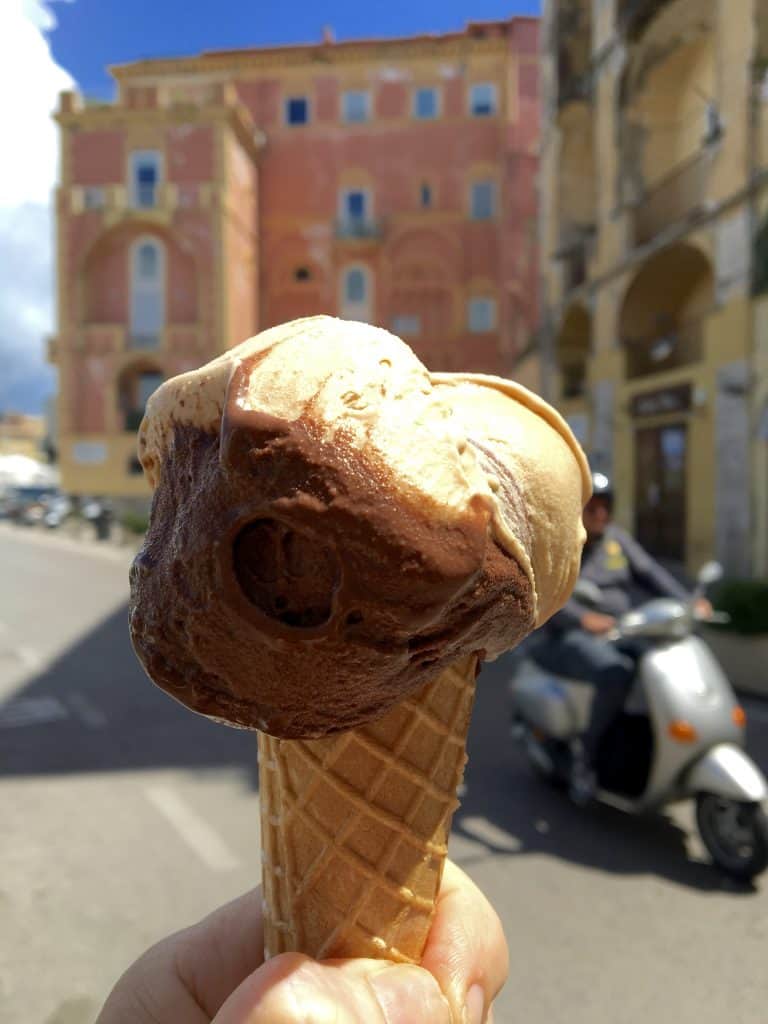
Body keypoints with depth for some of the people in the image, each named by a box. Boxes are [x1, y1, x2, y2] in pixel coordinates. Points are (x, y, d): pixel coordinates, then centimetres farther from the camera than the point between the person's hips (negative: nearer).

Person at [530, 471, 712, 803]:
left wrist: (687, 602, -14)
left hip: (620, 633, 6)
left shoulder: (616, 537, 12)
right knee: (617, 675, -34)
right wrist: (584, 618, -39)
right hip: (569, 638, -6)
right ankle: (586, 752, -15)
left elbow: (649, 572, 3)